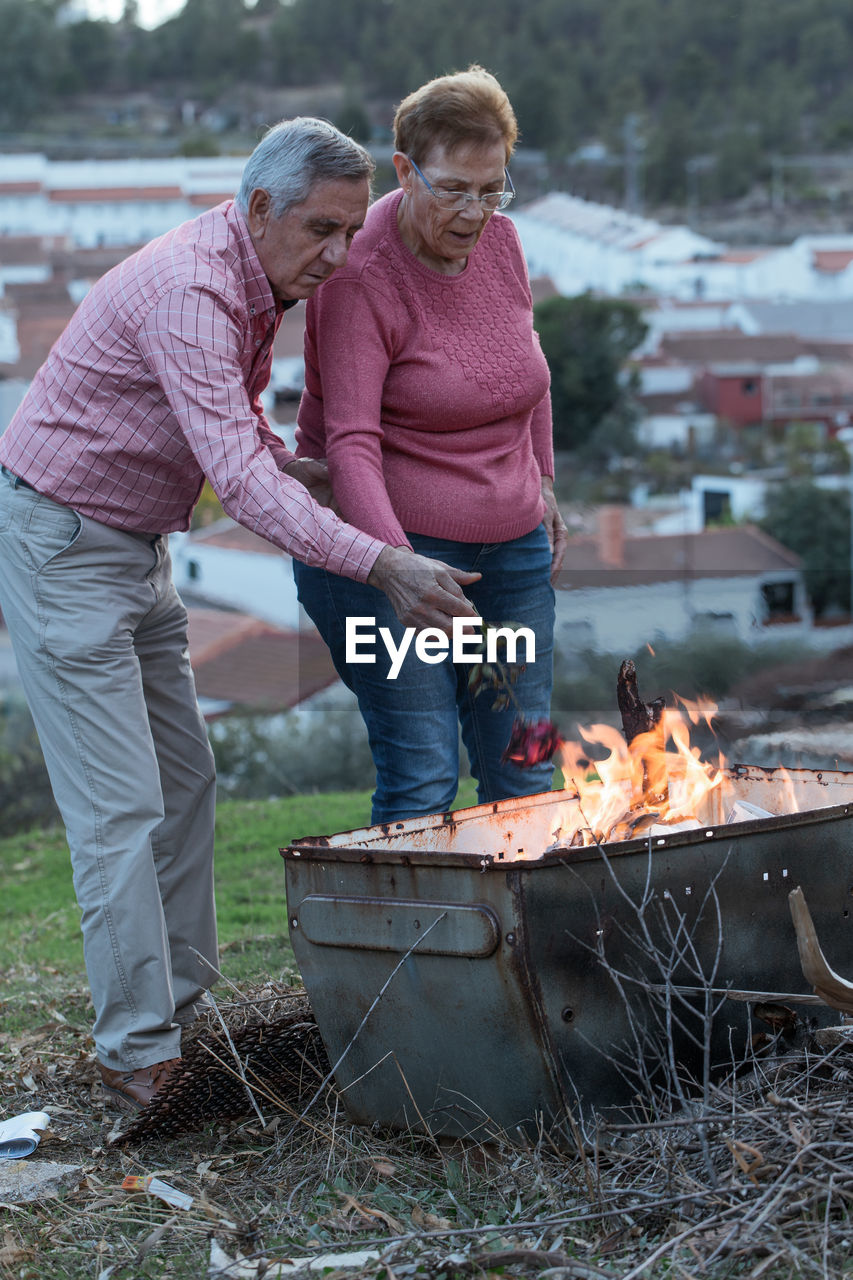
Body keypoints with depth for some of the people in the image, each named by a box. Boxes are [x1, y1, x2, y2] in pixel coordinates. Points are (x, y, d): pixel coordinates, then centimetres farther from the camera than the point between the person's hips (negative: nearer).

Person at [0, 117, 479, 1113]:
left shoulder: (258, 281, 4)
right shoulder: (189, 292, -28)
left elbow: (238, 430, 18)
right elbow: (237, 474, -38)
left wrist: (310, 477, -2)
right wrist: (377, 564, -45)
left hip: (135, 546, 10)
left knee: (184, 785, 11)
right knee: (120, 809, -10)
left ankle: (176, 1008, 19)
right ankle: (137, 1058, -5)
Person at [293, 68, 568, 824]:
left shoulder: (498, 237, 2)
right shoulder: (360, 274, -18)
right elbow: (350, 443, -25)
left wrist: (542, 484, 24)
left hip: (510, 543, 6)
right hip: (387, 540, -6)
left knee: (525, 776, 6)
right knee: (420, 782, -11)